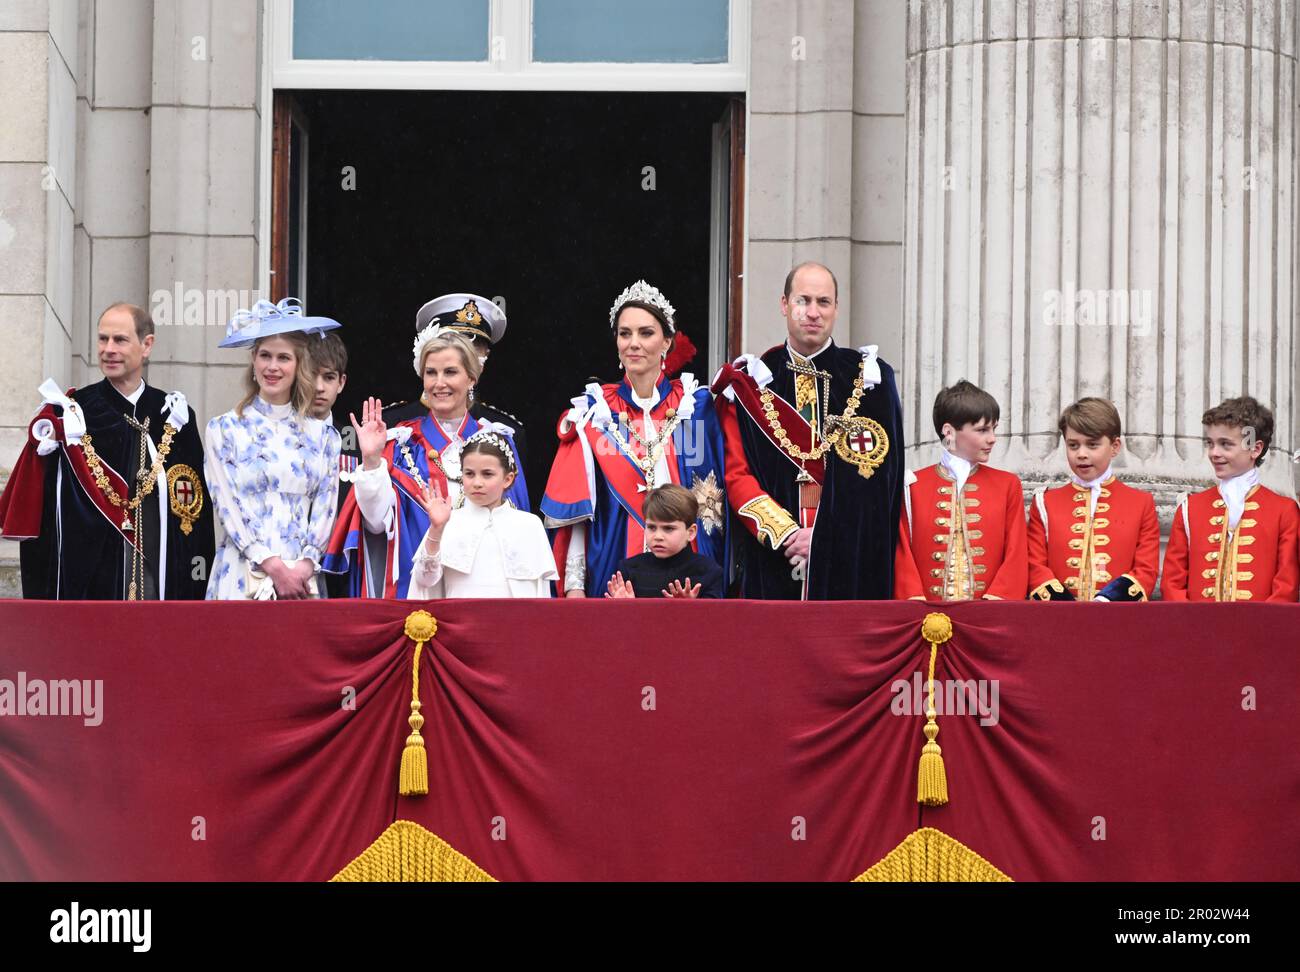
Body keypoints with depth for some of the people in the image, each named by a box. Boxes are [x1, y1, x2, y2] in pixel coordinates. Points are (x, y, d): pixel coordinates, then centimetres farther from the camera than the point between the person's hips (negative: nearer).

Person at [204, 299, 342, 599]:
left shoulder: (323, 436, 11)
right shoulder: (224, 429, 5)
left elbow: (325, 511, 7)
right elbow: (228, 507, -2)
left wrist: (306, 565, -9)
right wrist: (274, 567, -11)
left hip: (301, 576, 2)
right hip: (242, 577, -1)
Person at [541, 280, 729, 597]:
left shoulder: (695, 405, 6)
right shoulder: (595, 412, 6)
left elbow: (718, 496, 6)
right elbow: (576, 510, 3)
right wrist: (574, 584, -4)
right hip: (612, 569, 0)